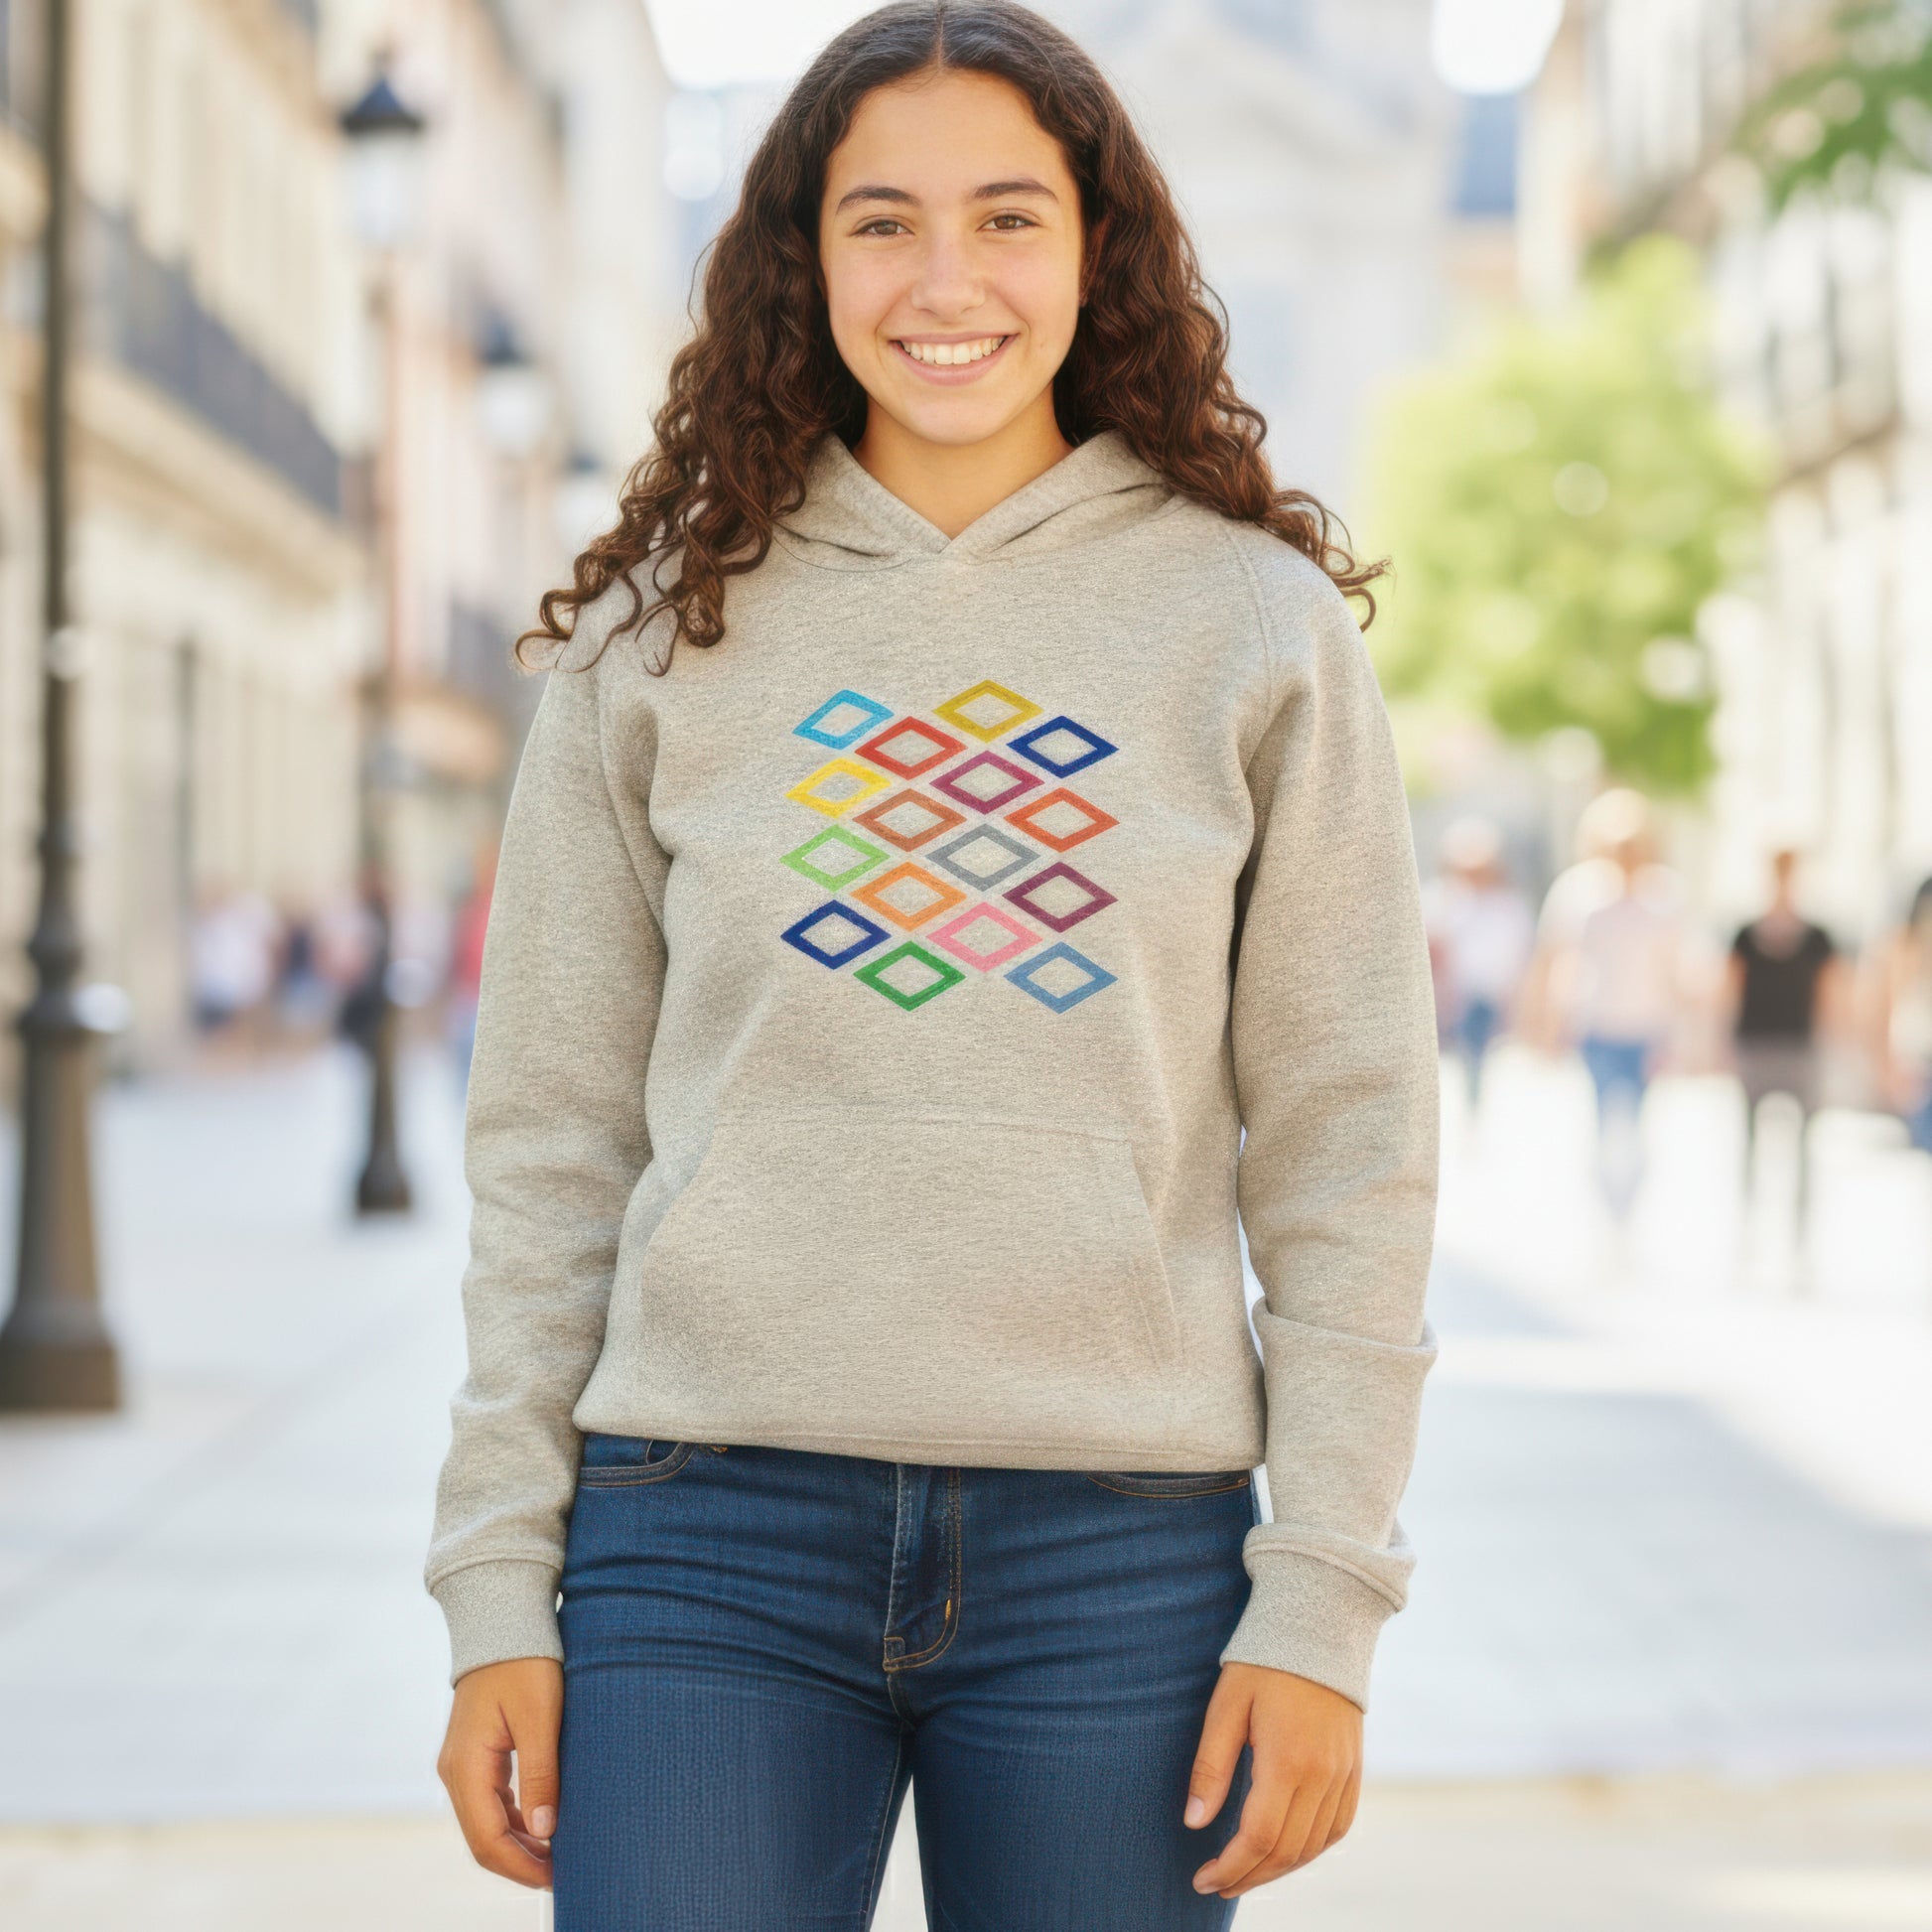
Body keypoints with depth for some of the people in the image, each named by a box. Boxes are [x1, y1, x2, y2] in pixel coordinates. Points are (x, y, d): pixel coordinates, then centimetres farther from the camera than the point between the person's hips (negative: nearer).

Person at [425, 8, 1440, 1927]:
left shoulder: (1259, 623, 4)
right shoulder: (658, 633, 6)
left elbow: (1343, 1144, 3)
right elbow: (550, 1139, 7)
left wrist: (1321, 1608, -3)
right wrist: (497, 1595, 2)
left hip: (1122, 1549, 0)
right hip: (710, 1536, 0)